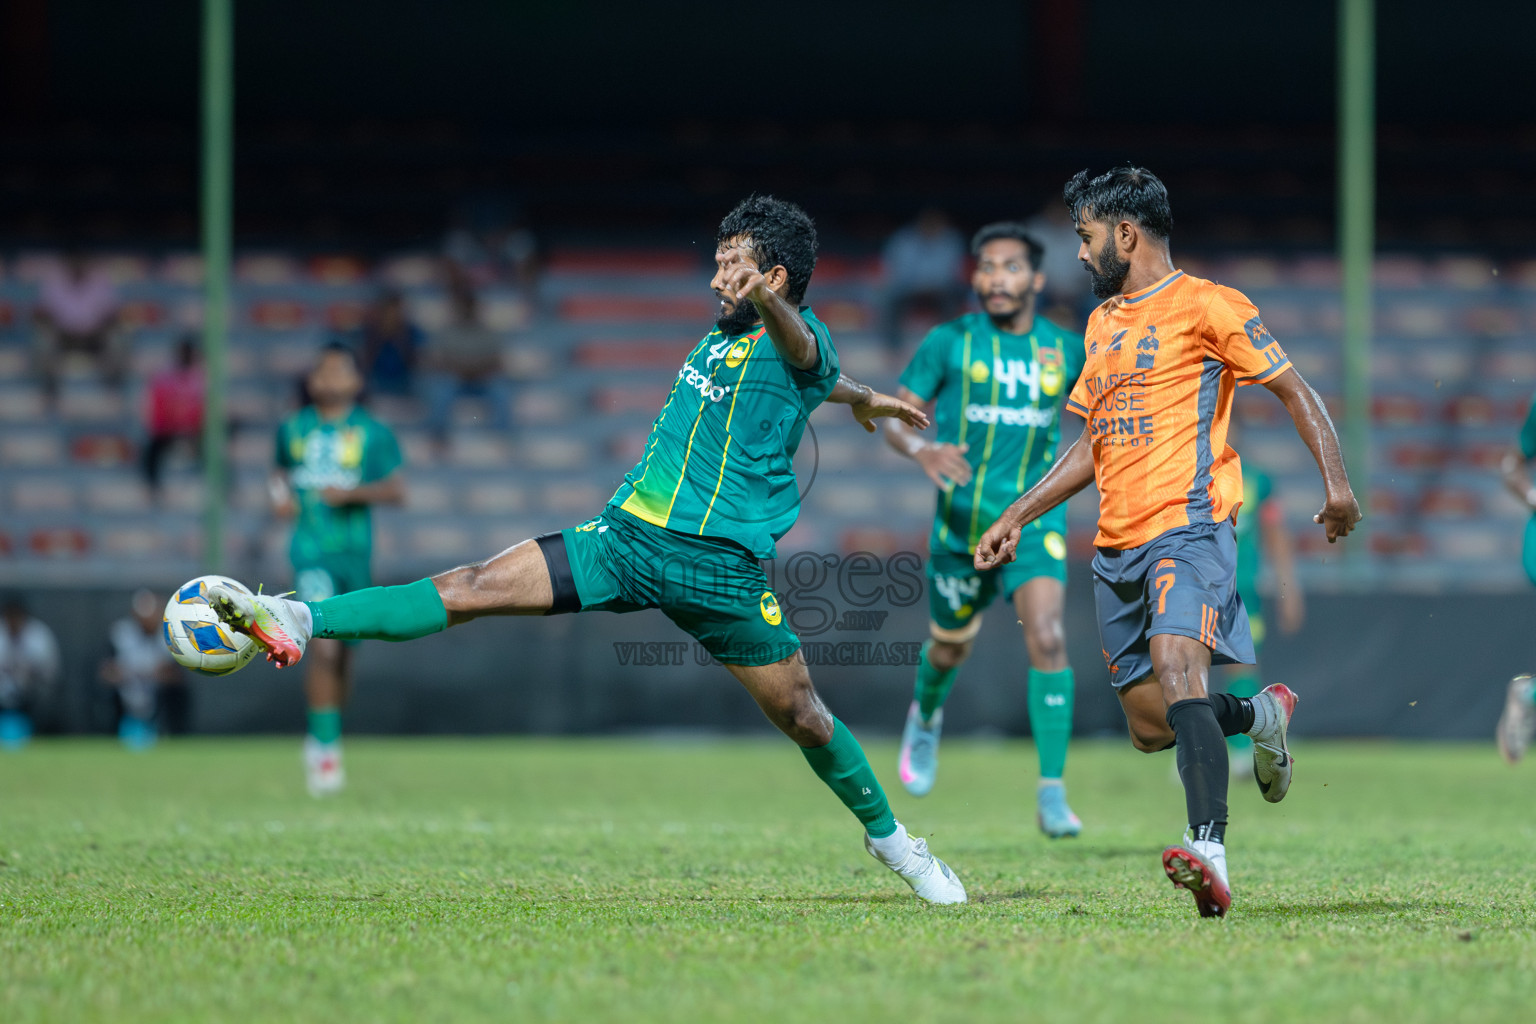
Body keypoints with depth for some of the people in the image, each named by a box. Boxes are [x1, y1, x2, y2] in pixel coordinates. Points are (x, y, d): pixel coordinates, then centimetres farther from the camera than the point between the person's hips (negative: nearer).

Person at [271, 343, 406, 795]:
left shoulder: (373, 433, -1)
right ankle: (326, 747, -17)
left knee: (343, 654, 11)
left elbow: (397, 490, -6)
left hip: (355, 550, 1)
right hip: (311, 551, -1)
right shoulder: (292, 429, 6)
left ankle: (320, 737, 34)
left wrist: (354, 492, -21)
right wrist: (280, 495, 5)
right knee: (323, 647, -19)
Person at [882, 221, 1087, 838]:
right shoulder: (950, 343, -4)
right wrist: (922, 450, -24)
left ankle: (1052, 795, -22)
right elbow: (895, 419, -4)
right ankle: (926, 717, 55)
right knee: (949, 648, 17)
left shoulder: (1064, 351, 2)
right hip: (962, 521, 0)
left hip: (1035, 519, 0)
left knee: (1047, 637, -22)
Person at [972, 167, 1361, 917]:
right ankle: (1263, 715, 35)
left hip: (1187, 526, -8)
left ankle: (1210, 852, -41)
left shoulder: (1204, 306, -1)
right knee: (1149, 728, 6)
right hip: (1116, 546, 8)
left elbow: (1294, 390, -2)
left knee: (1176, 668, -29)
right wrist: (1017, 516, 23)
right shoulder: (1103, 322, 22)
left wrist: (1334, 478, -15)